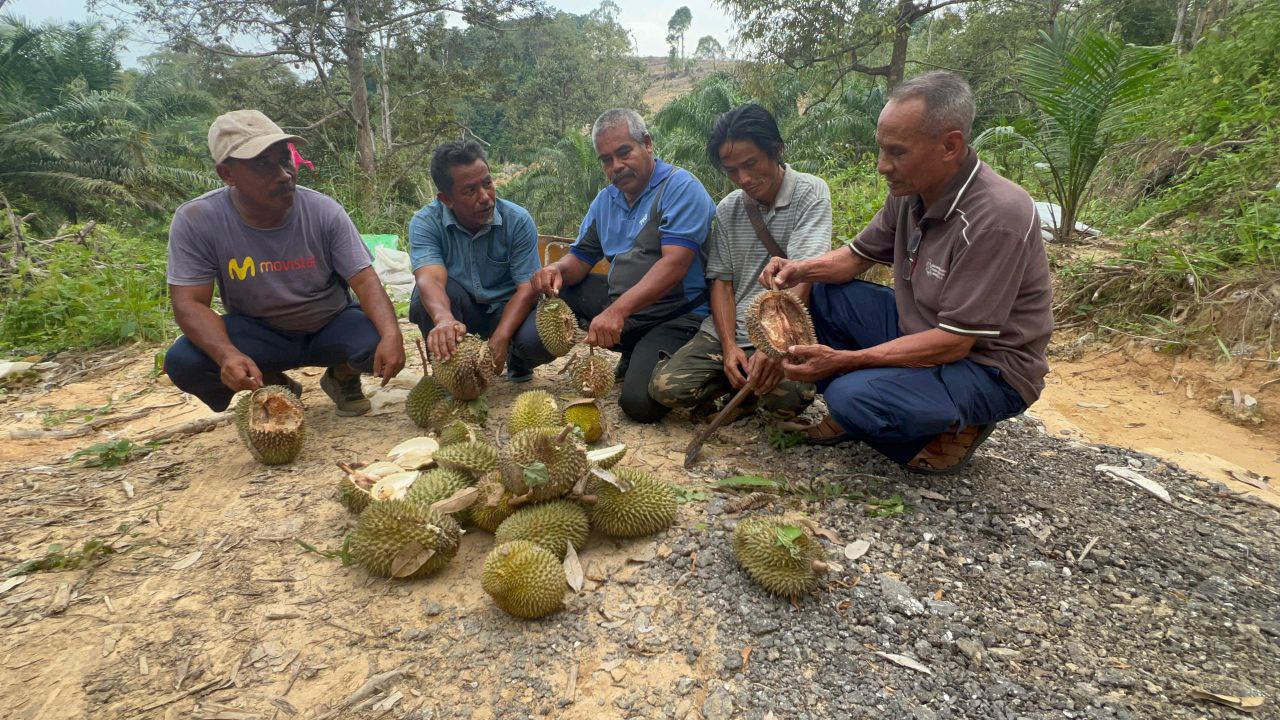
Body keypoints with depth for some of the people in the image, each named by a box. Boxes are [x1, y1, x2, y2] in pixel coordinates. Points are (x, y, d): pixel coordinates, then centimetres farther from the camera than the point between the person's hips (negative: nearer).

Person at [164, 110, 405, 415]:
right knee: (182, 362, -26)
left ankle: (342, 377, 9)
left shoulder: (324, 211, -17)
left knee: (380, 343, -30)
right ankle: (277, 387, 5)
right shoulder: (195, 221, -18)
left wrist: (391, 334, -40)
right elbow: (190, 303, -18)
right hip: (257, 334, 0)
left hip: (332, 326, 0)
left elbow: (364, 281, -20)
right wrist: (228, 355, -39)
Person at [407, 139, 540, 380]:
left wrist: (500, 338, -35)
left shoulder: (518, 220, -15)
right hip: (456, 308, 0)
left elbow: (527, 288, -18)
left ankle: (518, 361, 9)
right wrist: (444, 319, -57)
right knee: (430, 293, -32)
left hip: (506, 308, 1)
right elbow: (430, 278, -33)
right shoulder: (425, 223, -16)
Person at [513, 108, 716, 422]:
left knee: (639, 402, -28)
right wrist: (558, 269, -11)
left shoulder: (680, 187, -12)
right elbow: (582, 257, 15)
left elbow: (675, 264, -24)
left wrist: (618, 310, -35)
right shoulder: (605, 201, 13)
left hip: (678, 313, -7)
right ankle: (633, 351, 8)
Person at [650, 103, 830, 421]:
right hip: (727, 331, 4)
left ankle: (752, 388, 4)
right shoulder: (727, 209, 10)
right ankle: (746, 387, 9)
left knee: (786, 396, -33)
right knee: (666, 387, -17)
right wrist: (729, 346, -7)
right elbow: (721, 282, 9)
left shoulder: (810, 193, -5)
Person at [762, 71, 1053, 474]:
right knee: (819, 290, -1)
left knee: (853, 396, -30)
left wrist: (842, 360, -30)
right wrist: (802, 269, -13)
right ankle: (852, 414, 3)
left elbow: (954, 342, -29)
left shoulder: (996, 217, -29)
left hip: (987, 367, -8)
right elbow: (857, 256, 9)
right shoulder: (911, 191, -5)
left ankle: (954, 425, -1)